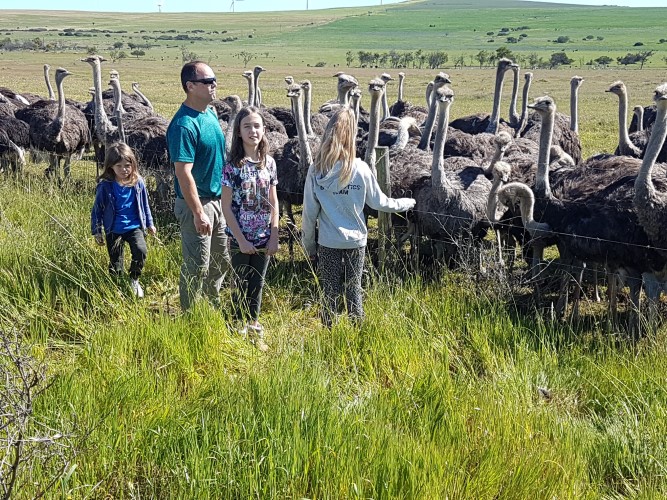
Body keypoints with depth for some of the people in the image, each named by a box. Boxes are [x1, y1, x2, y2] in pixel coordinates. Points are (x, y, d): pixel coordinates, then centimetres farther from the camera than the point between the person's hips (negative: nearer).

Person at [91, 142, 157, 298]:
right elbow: (97, 209, -2)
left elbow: (145, 205, 8)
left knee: (140, 250, -22)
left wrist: (149, 224, 15)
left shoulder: (138, 183, -6)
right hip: (114, 230, 0)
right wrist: (97, 232, 1)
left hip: (134, 227, 0)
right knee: (115, 263, 9)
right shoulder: (105, 186, -12)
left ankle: (134, 280, 2)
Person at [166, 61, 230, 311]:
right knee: (197, 268, 2)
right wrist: (198, 213, -24)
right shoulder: (184, 125, -21)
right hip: (196, 204, -9)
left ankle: (213, 309, 37)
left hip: (217, 199, 9)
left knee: (221, 263, 20)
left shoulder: (211, 114, 7)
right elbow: (183, 173, -23)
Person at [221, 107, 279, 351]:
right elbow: (226, 206, -11)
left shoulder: (269, 162, 2)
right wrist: (241, 239, -13)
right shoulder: (232, 166, -11)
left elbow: (273, 202, 6)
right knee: (242, 285, 8)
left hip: (263, 238, 4)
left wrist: (274, 236, 1)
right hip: (240, 238, -3)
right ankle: (240, 331, 23)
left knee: (257, 284, 14)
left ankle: (255, 331, 27)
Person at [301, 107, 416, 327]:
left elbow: (309, 212, -5)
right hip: (356, 242, 1)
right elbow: (379, 202, 1)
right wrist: (405, 203, 19)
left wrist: (308, 243, 8)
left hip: (328, 243, 0)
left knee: (330, 293, 11)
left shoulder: (316, 170, -10)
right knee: (354, 290, 14)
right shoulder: (360, 169, -11)